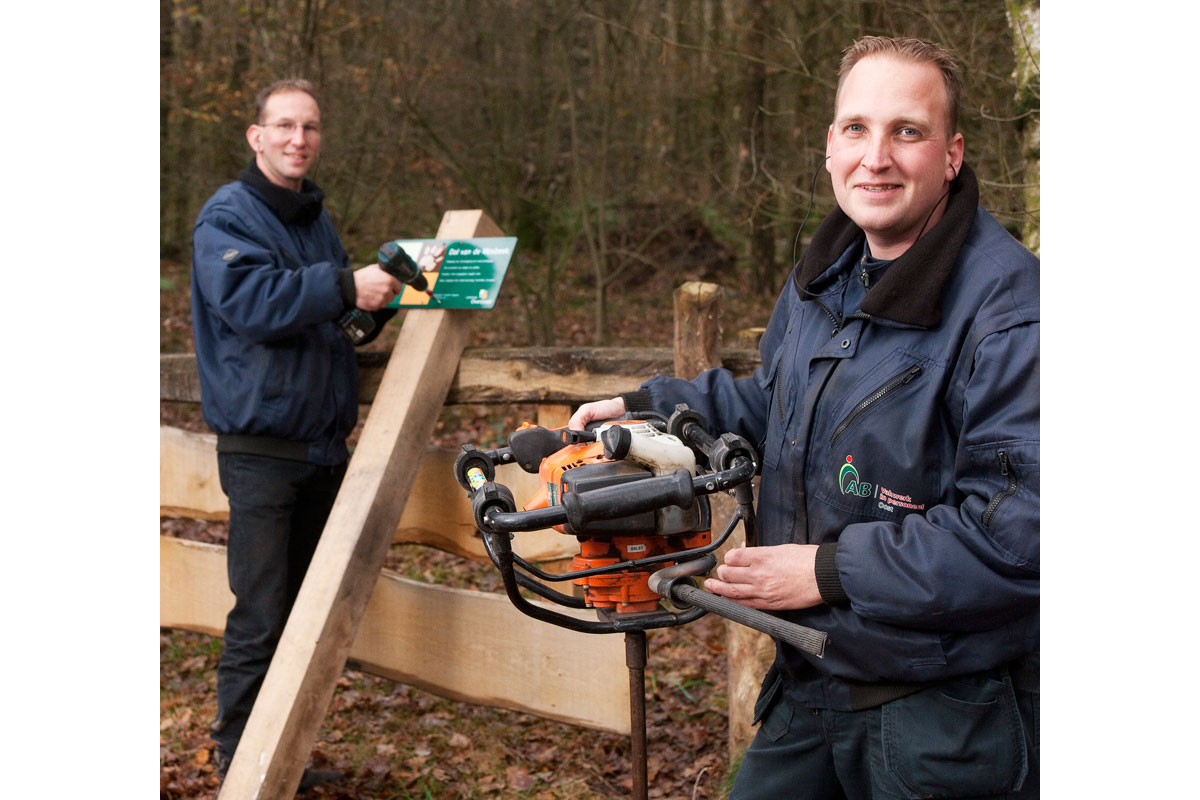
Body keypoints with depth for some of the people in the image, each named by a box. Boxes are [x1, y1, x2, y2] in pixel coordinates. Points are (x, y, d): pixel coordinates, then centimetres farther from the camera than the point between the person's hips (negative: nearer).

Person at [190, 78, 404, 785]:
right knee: (261, 619, -5)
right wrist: (344, 286, -30)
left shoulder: (316, 216, 15)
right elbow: (252, 301, -25)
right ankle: (239, 767, 8)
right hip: (261, 448, -8)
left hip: (324, 443, 8)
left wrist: (381, 294, 7)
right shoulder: (228, 217, -9)